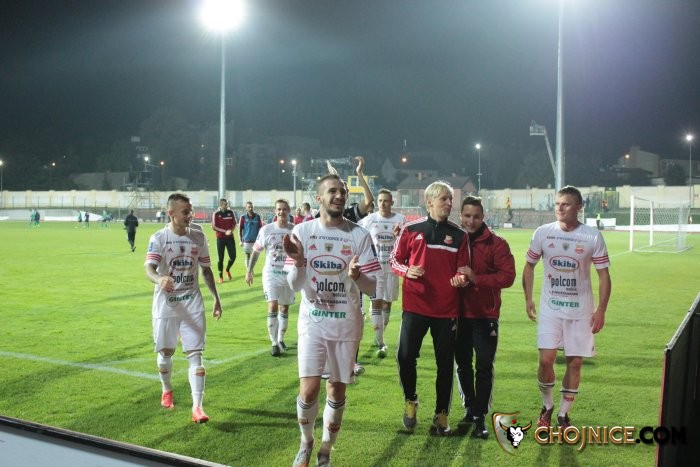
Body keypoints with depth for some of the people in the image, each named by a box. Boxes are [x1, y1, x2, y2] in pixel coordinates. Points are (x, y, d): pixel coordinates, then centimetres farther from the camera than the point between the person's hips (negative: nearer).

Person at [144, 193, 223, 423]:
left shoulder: (198, 237, 2)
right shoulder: (159, 238, -8)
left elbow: (206, 270, 12)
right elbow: (149, 268, -21)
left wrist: (216, 298, 11)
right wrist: (160, 279, -44)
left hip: (192, 303, 1)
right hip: (165, 303, -1)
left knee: (195, 353, -7)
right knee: (166, 351, 12)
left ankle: (197, 407, -9)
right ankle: (167, 390, 40)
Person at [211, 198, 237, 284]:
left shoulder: (231, 213, 5)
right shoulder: (216, 214, -4)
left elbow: (234, 223, 9)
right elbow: (214, 227, -8)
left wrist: (231, 230, -12)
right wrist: (225, 231, -16)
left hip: (230, 238, 3)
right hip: (220, 238, -3)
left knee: (233, 256, 0)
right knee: (220, 258, 0)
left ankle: (227, 270, 28)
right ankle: (220, 276, 11)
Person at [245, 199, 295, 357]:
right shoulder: (266, 230, -4)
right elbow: (256, 251, 3)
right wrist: (249, 271, 2)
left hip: (289, 274, 2)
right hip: (271, 274, -2)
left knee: (284, 308, 12)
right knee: (272, 307, -11)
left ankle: (280, 339, 29)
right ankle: (274, 343, -5)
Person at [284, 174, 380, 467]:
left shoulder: (359, 235, -5)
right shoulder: (302, 231, -3)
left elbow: (372, 287, -6)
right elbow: (295, 285, -3)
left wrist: (356, 276, -27)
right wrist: (297, 262, -24)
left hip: (346, 325, 1)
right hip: (313, 322, 0)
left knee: (337, 391, 8)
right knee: (309, 390, -7)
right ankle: (306, 443, 21)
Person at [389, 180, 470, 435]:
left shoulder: (459, 235, 4)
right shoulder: (411, 230, 1)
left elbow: (462, 270, 9)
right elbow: (395, 260, 7)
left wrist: (460, 279, -14)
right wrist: (407, 271, -14)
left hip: (447, 309, 1)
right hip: (415, 306, -1)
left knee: (445, 364, 6)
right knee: (405, 357, -4)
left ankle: (441, 415, 21)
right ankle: (410, 400, 24)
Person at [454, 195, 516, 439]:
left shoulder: (496, 244, -5)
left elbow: (508, 276, -13)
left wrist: (476, 278, -22)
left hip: (485, 315, -3)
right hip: (459, 314, 3)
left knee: (484, 366, -2)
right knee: (463, 364, 13)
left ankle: (480, 417, 8)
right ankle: (470, 408, 29)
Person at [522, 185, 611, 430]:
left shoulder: (593, 237, -7)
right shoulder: (543, 233, -3)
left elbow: (604, 274, -2)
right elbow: (529, 265, 9)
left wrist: (601, 309, -8)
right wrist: (528, 299, 3)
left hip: (581, 310, 0)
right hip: (550, 308, 0)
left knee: (575, 362, 4)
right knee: (546, 359, -7)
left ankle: (563, 414, 20)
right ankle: (547, 406, 19)